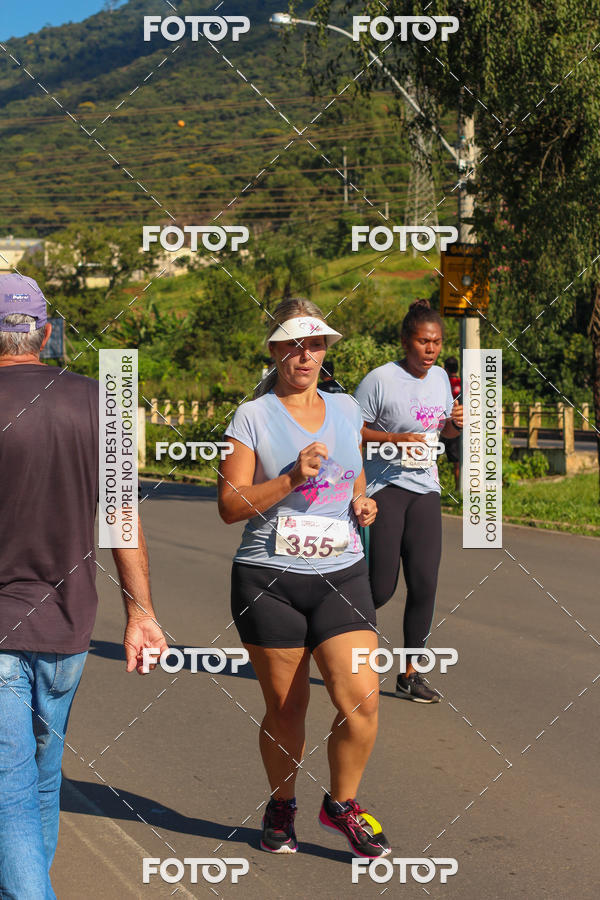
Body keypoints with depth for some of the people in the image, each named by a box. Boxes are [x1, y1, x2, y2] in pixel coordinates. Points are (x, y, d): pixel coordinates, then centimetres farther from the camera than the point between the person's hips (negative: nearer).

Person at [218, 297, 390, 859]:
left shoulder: (346, 411, 12)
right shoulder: (253, 417, -2)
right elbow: (230, 505, -8)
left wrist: (362, 503, 6)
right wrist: (291, 479, -19)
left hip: (342, 575, 3)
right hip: (269, 580, -3)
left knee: (361, 698, -11)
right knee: (285, 708, 5)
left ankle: (341, 804, 12)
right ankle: (281, 806, 30)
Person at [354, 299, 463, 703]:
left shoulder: (440, 377, 9)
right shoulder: (380, 379, -12)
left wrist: (456, 423, -1)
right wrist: (395, 439, -21)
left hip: (425, 490, 6)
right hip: (383, 487, -5)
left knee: (425, 583, 0)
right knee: (381, 589, -7)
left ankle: (411, 673, 11)